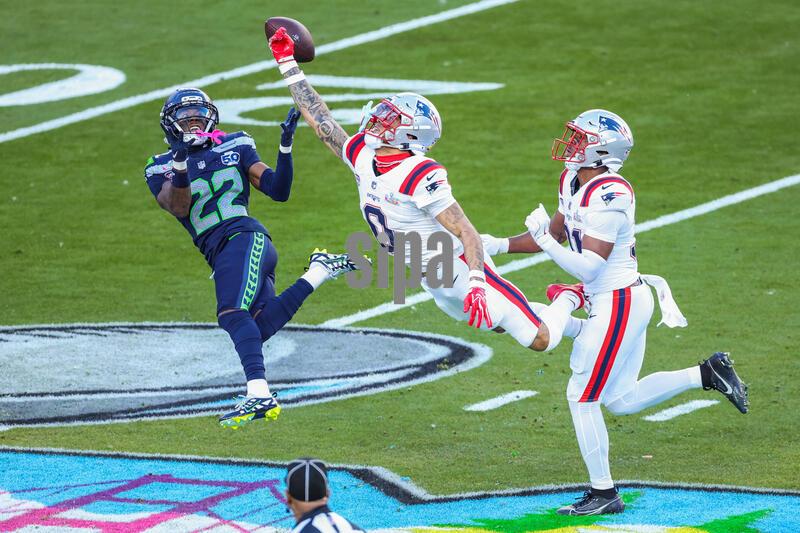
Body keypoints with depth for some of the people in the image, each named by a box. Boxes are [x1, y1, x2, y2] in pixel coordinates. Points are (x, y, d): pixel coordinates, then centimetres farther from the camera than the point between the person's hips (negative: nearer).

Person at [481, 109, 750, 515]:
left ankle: (603, 494, 6)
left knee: (582, 396, -3)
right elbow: (555, 235, 20)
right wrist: (499, 246, 12)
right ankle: (707, 374, 19)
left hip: (618, 304, -10)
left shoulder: (608, 199, -23)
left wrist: (542, 239, -22)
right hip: (610, 301, 10)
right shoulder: (573, 183, 6)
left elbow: (587, 268, -25)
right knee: (621, 401, 16)